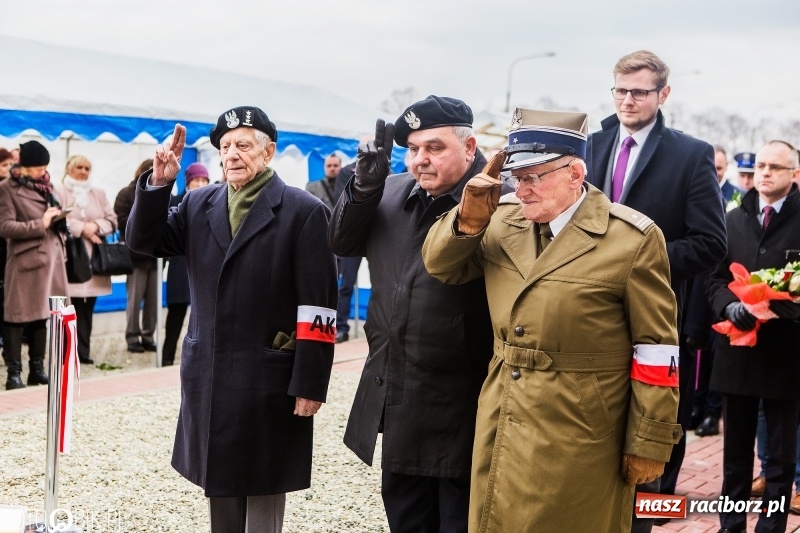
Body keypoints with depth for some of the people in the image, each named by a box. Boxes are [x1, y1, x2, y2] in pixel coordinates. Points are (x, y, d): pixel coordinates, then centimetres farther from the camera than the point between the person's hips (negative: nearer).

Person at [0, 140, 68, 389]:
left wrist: (59, 219, 1)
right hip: (25, 260, -7)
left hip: (51, 258, 7)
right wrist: (40, 224, -17)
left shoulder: (46, 186, 15)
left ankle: (37, 368, 19)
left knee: (42, 313, 11)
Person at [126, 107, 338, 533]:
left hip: (269, 380, -5)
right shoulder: (199, 205, 10)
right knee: (219, 485, 14)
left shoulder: (303, 211, -7)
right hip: (207, 377, 5)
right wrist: (157, 182, -7)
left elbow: (318, 305, -10)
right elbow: (144, 241, 7)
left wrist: (309, 383, -14)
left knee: (262, 494, 4)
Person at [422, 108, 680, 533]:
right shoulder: (502, 221, 5)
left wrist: (649, 443, -10)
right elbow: (440, 265, 12)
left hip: (578, 443, -5)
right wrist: (469, 217, -8)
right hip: (501, 431, 5)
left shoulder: (633, 239, -12)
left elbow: (657, 350, -10)